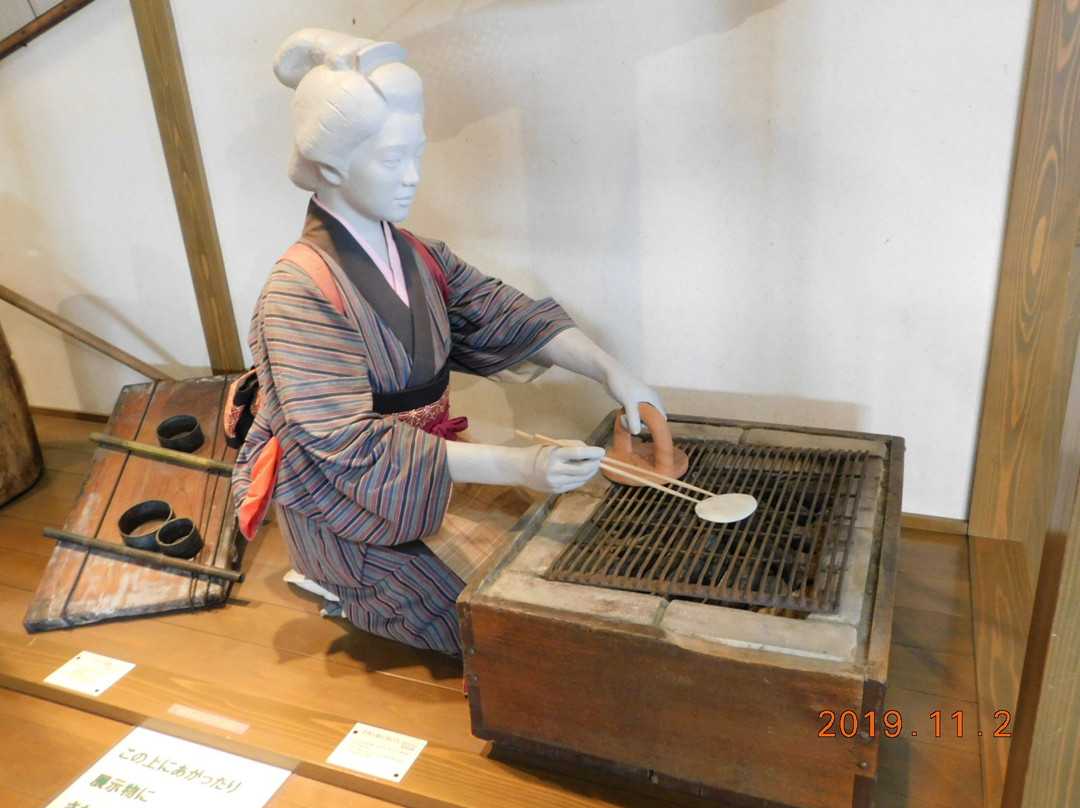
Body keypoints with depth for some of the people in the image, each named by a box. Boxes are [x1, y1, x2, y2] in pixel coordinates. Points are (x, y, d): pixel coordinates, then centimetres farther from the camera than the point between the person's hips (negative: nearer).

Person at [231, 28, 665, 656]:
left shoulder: (416, 259, 1)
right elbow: (357, 449, -28)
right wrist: (517, 467, -35)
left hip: (432, 473, 7)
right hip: (353, 519, -7)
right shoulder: (302, 292, -22)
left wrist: (610, 371, -22)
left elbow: (506, 315, -5)